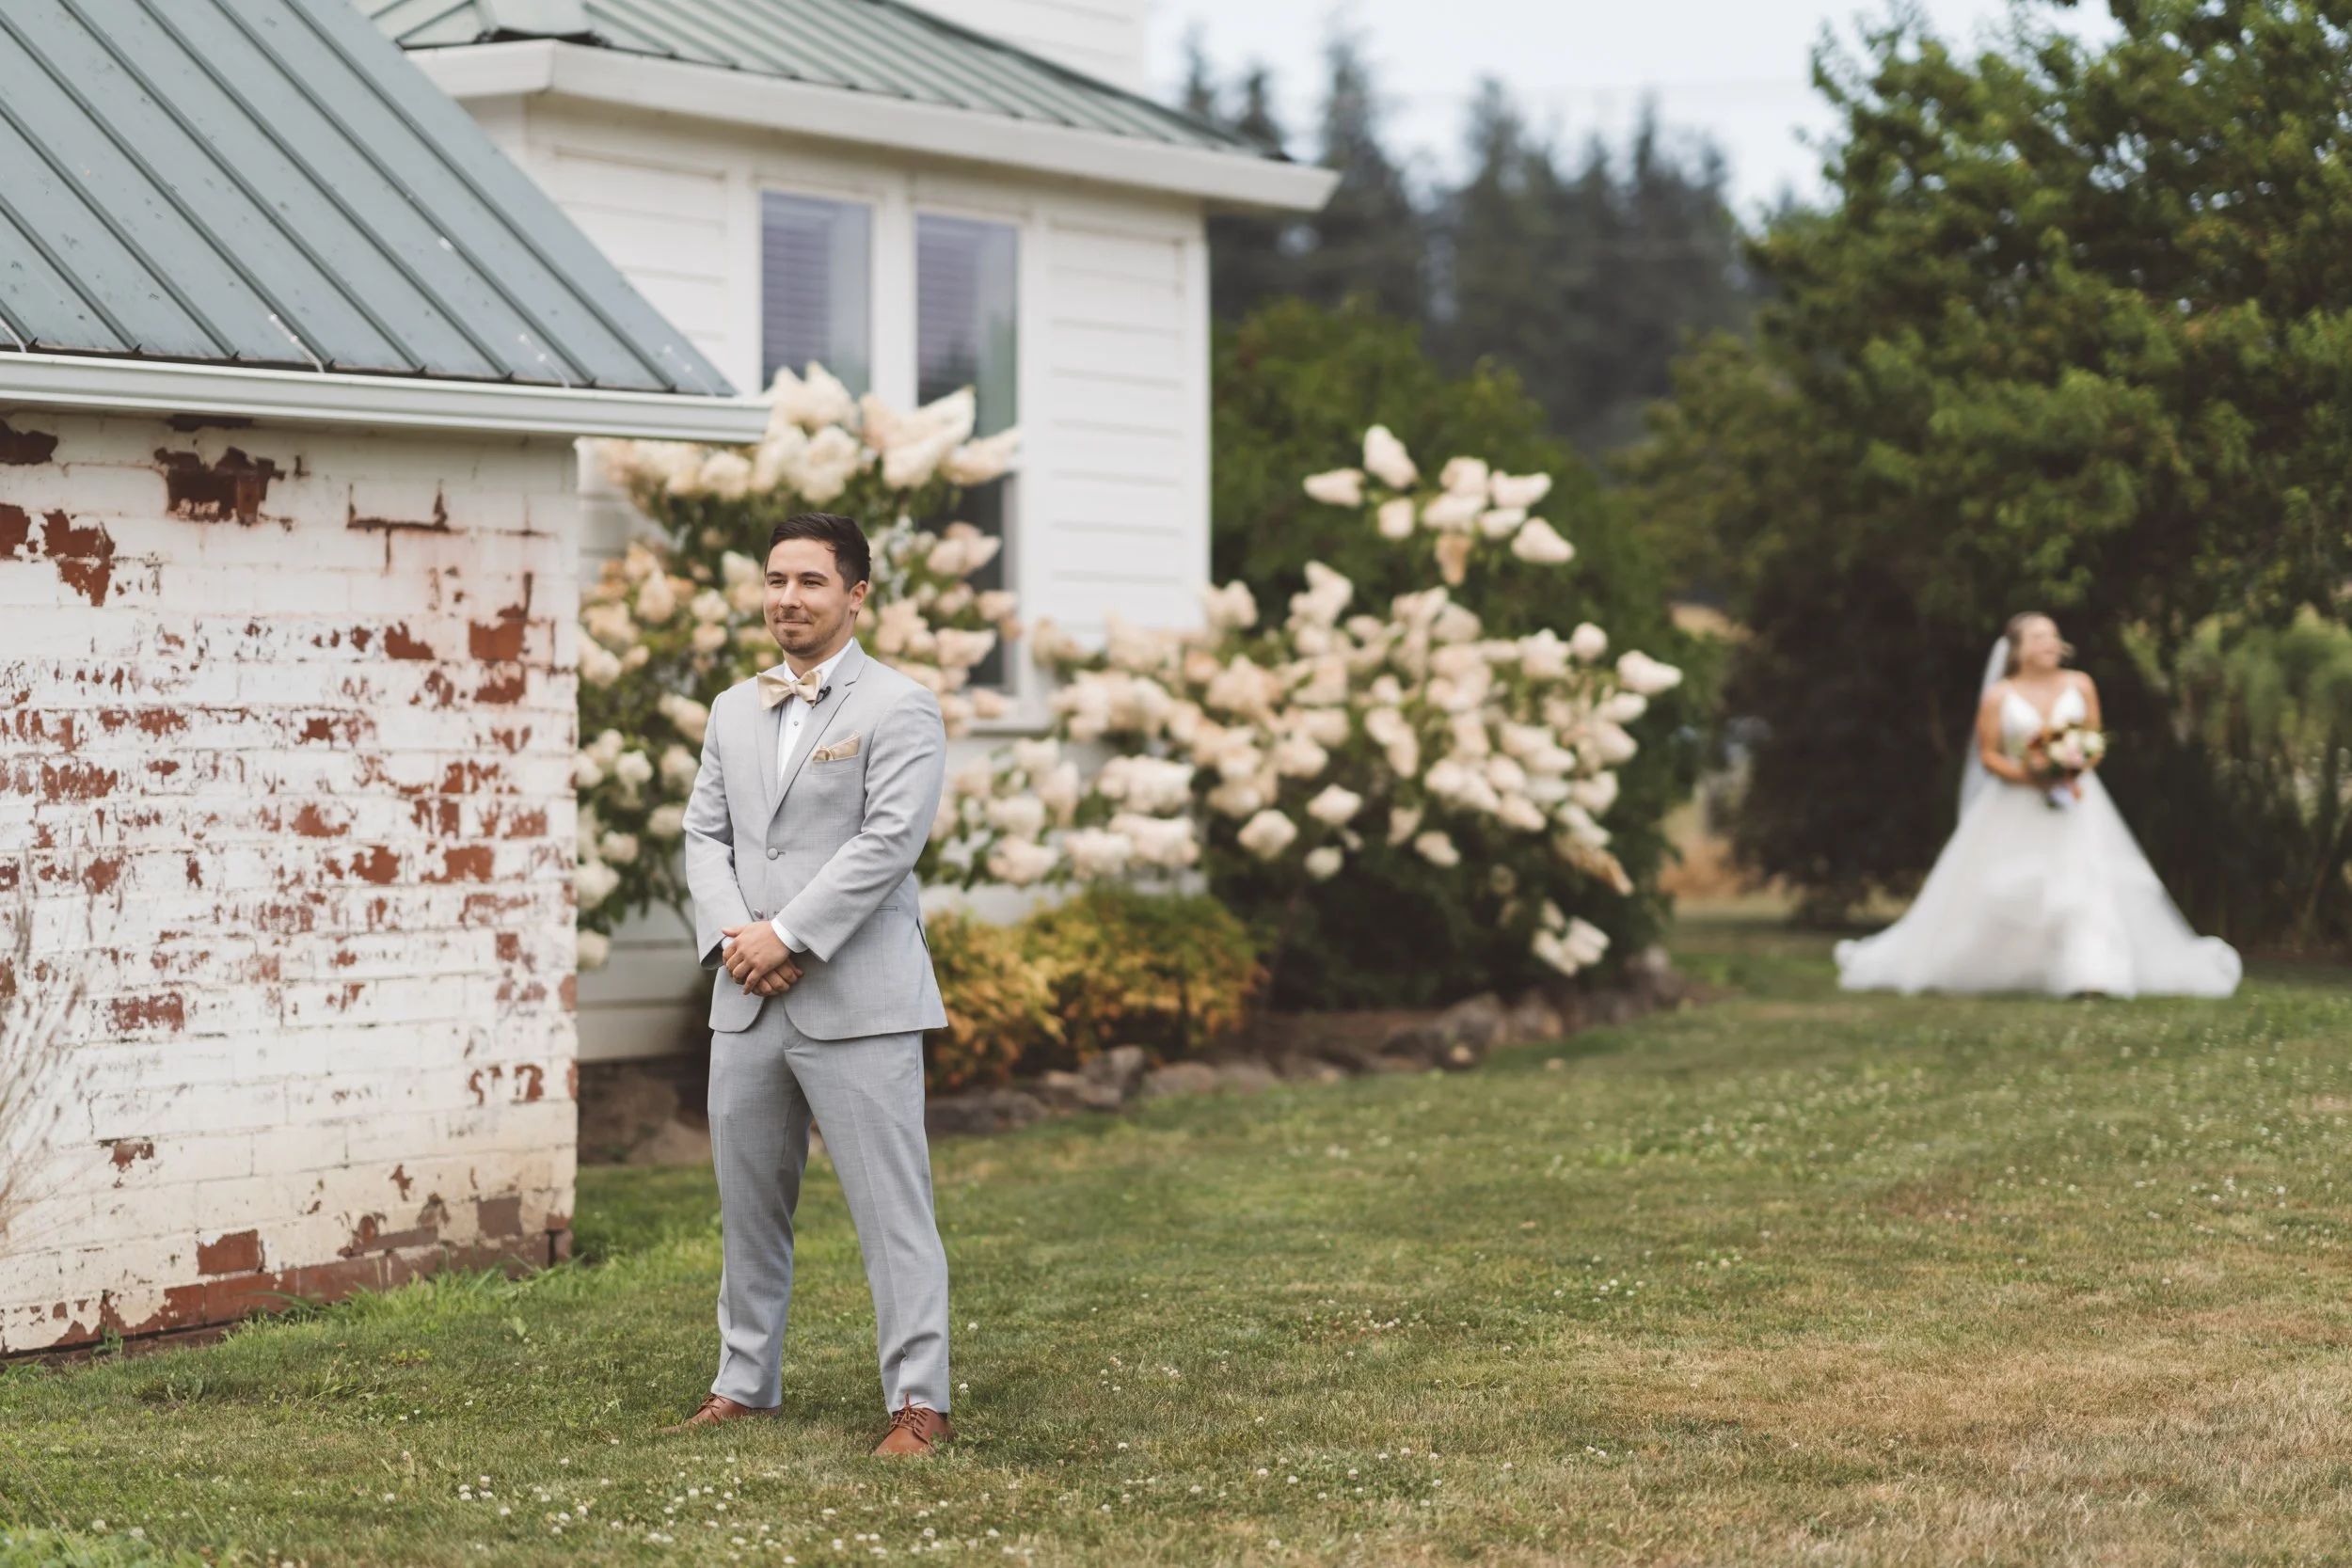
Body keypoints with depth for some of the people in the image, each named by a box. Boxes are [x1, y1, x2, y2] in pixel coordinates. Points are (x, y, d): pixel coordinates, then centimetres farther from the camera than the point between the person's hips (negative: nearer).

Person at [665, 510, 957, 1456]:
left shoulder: (898, 710, -3)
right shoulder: (734, 712, 17)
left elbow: (889, 841, -13)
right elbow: (706, 835, 11)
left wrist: (788, 936, -16)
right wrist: (732, 934, -7)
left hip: (857, 1002, -6)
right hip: (747, 1000, 6)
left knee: (891, 1209, -6)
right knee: (747, 1207, 12)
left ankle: (918, 1402, -3)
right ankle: (745, 1384, 23)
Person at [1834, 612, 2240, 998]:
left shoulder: (2080, 686, 4)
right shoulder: (2000, 696, -3)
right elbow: (1987, 755, -2)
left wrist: (2076, 773, -11)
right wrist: (2028, 776, -17)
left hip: (2072, 802, 1)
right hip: (2014, 808, -1)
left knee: (2081, 878, -15)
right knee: (1996, 890, -1)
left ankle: (2092, 974, -23)